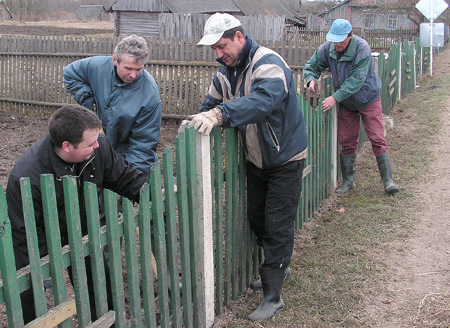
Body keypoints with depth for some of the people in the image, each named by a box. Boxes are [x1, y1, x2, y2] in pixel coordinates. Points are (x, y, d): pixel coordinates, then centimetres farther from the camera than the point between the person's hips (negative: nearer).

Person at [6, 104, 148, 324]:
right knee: (29, 311, 10)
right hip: (44, 247, -4)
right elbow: (25, 234, -25)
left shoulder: (98, 147, -23)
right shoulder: (26, 178, -36)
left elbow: (124, 176, -6)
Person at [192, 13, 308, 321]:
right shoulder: (226, 71, 1)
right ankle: (278, 266, 40)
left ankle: (273, 297, 3)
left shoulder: (268, 64, -26)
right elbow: (212, 103, 4)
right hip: (255, 159, 8)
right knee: (256, 219, 17)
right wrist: (199, 121, -17)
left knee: (277, 226, -5)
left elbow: (262, 100, -46)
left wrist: (219, 115, -58)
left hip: (285, 159, -8)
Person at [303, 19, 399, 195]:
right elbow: (311, 65, 0)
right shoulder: (327, 48, -12)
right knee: (347, 142, 8)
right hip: (345, 103, 4)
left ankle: (388, 180, 0)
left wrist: (335, 97, -36)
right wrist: (311, 79, -24)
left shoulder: (362, 48, -26)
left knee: (378, 139, -6)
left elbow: (356, 80, -30)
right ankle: (348, 180, 19)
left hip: (368, 100, -4)